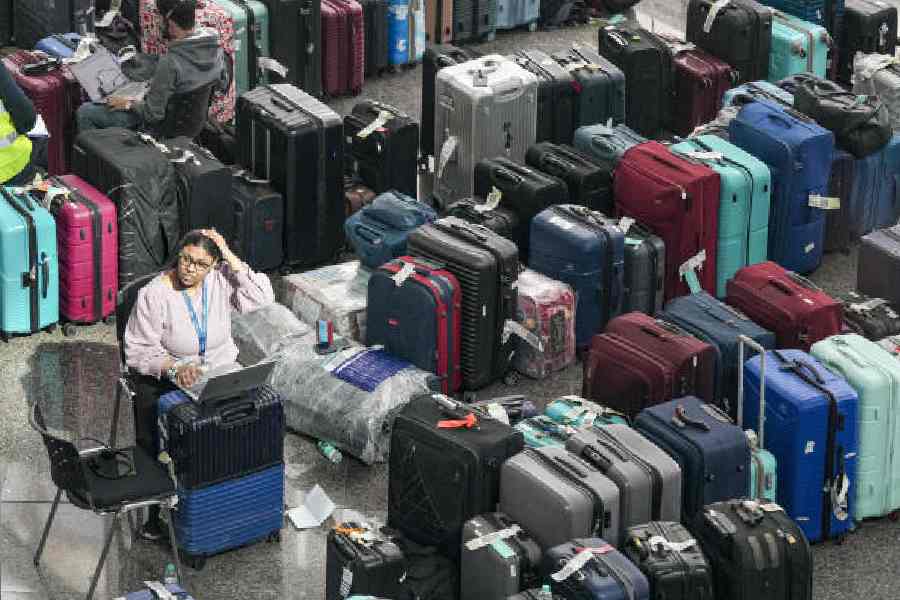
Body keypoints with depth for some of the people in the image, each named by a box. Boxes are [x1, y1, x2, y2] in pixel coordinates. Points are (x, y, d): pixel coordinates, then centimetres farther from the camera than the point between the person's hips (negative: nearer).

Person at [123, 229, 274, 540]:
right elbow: (139, 351, -12)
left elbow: (262, 299, -14)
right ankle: (157, 509, -7)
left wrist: (231, 258, -16)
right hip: (167, 379, -3)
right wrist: (174, 368, -29)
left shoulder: (221, 280, -3)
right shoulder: (154, 295, -13)